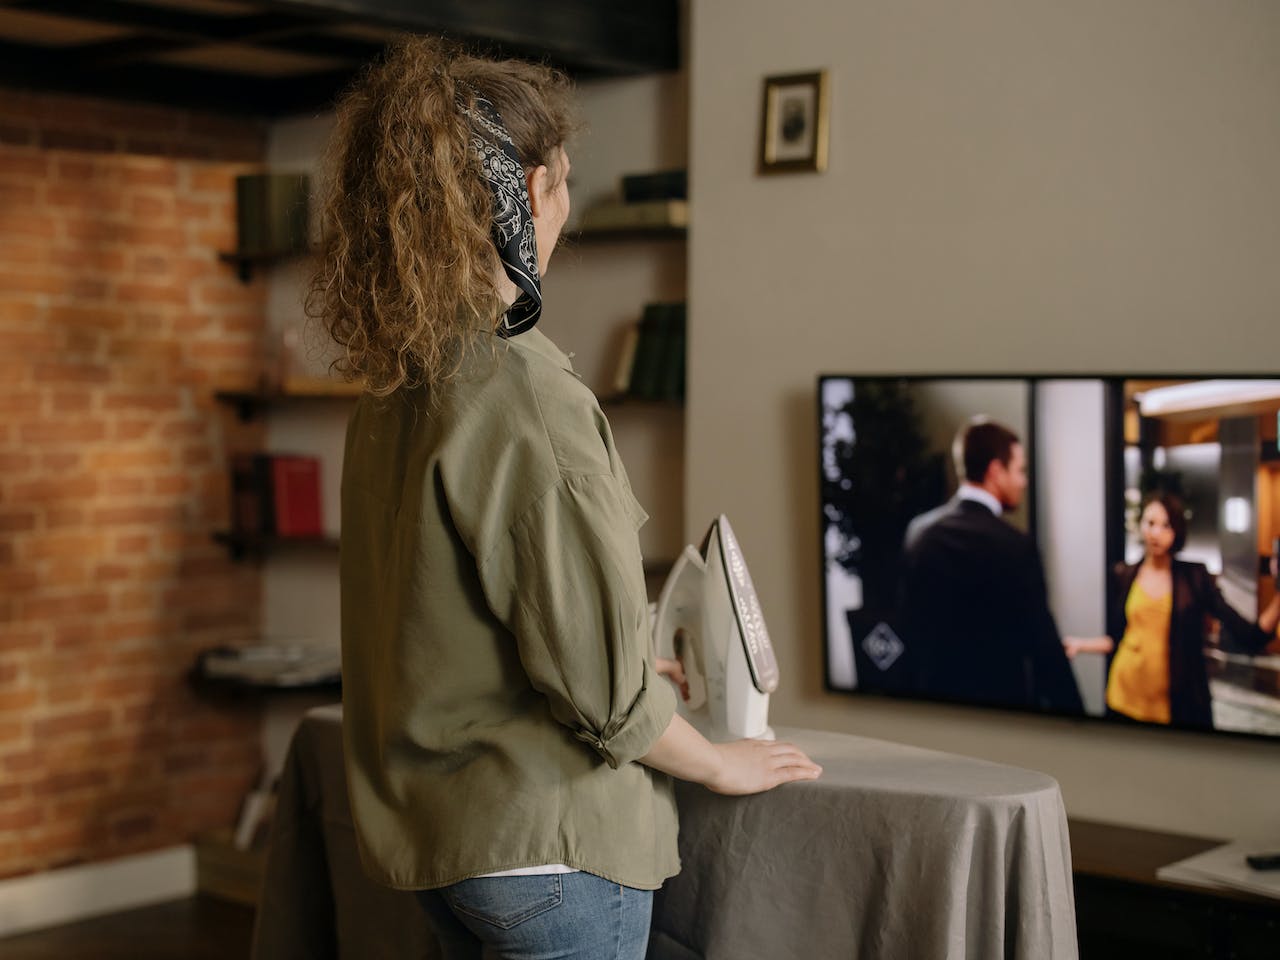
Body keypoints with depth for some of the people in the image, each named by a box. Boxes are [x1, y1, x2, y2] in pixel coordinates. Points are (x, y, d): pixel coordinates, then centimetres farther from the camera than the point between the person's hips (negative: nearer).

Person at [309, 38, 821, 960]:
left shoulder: (388, 397, 4)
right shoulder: (531, 398, -22)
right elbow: (598, 681, -20)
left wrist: (649, 667, 23)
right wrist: (721, 762, -2)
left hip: (431, 834, 8)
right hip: (545, 846, -8)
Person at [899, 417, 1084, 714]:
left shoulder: (918, 531, 1)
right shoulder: (1015, 547, -19)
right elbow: (1043, 644, -17)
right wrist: (1074, 712, -10)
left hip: (935, 691, 6)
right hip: (1002, 699, -6)